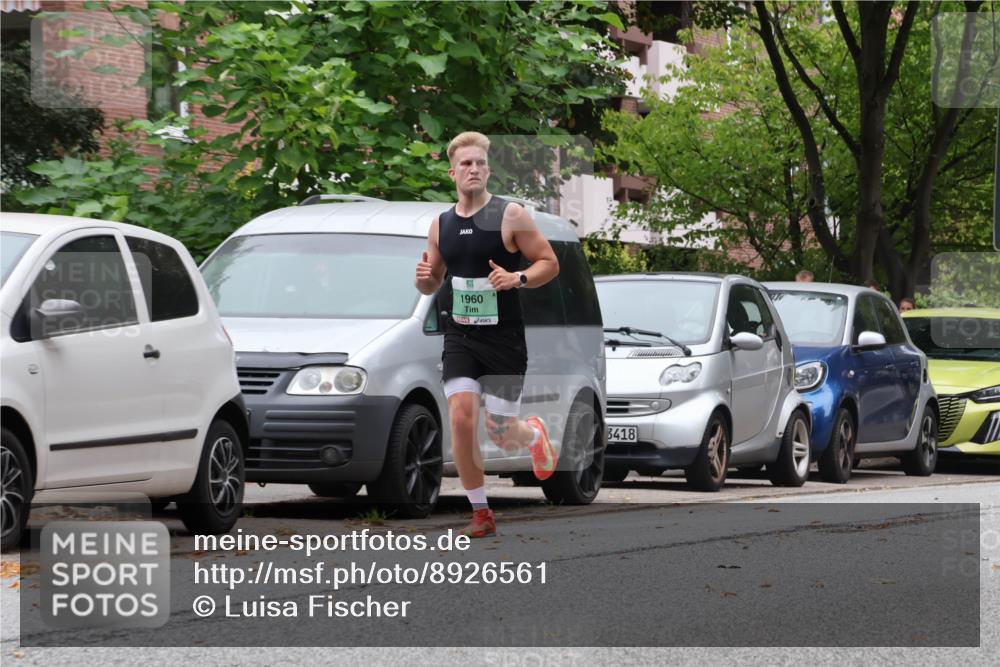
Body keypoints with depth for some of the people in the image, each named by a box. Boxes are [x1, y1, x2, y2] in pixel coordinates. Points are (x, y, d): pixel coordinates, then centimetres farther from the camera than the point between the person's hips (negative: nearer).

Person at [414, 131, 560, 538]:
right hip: (459, 339, 3)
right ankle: (481, 514, 0)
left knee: (501, 434, 0)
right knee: (461, 419, -14)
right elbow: (433, 283, 18)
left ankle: (535, 435, 39)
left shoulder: (510, 215, -6)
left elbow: (550, 263, -4)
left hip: (503, 338, -3)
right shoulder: (440, 225, 7)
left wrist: (517, 278, -23)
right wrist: (424, 279, -6)